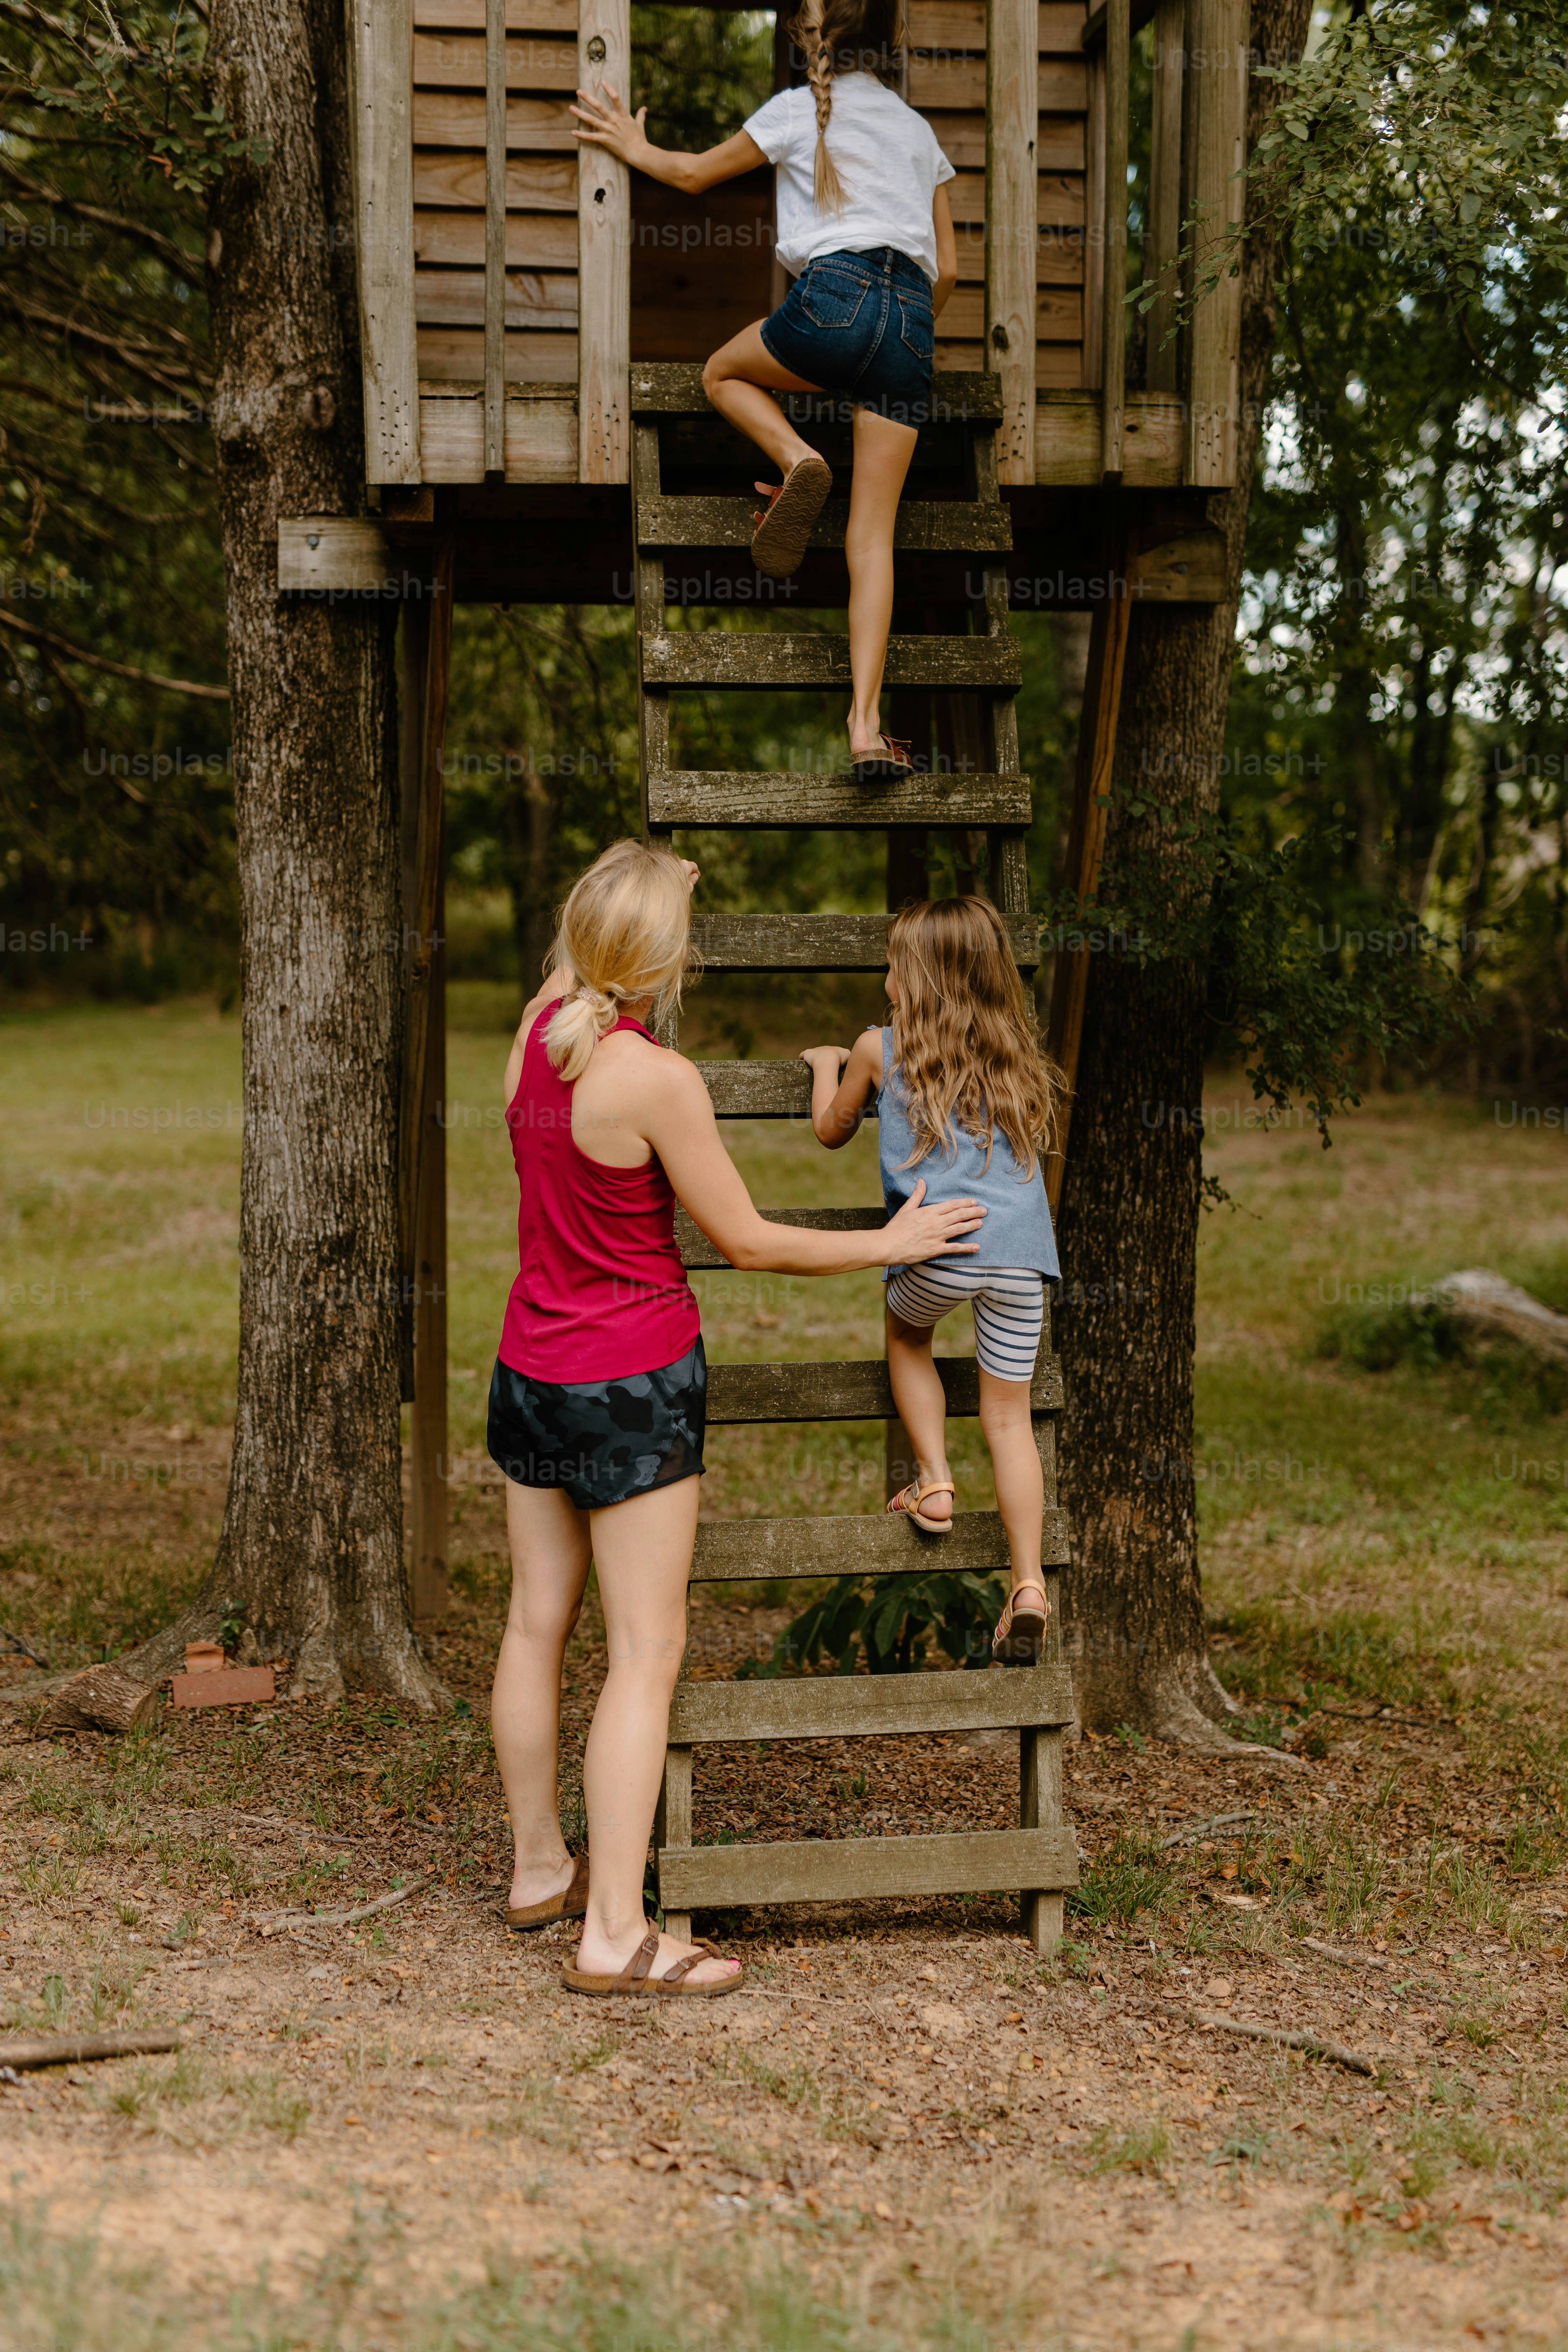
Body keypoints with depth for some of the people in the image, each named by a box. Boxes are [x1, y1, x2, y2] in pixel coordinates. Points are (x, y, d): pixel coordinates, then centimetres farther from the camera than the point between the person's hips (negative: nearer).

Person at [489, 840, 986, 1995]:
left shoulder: (538, 1031, -2)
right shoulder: (658, 1080, -21)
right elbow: (748, 1240, -12)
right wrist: (891, 1244, 0)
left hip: (532, 1369, 8)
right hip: (635, 1380, -8)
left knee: (538, 1623, 17)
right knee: (647, 1652, -2)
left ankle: (540, 1867, 31)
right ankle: (615, 1932, -2)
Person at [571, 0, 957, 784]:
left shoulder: (800, 107, 12)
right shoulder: (917, 130, 25)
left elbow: (696, 174, 23)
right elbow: (947, 269, 24)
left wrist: (635, 147, 40)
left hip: (839, 290, -4)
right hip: (913, 318, 4)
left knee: (724, 373, 28)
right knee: (872, 534, 2)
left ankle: (797, 458, -4)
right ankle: (866, 725, -11)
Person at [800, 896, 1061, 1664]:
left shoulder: (881, 1049, 10)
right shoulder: (1015, 1056, 19)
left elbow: (831, 1132, 25)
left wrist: (826, 1063, 43)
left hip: (940, 1246, -3)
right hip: (1022, 1250, 3)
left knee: (905, 1336, 30)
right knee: (1008, 1416, 8)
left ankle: (934, 1480, 17)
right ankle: (1027, 1587, 3)